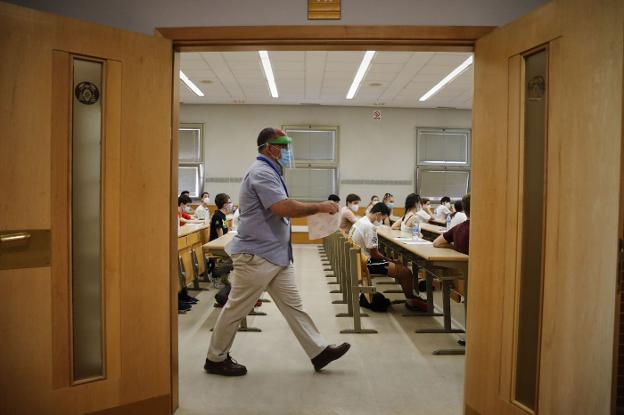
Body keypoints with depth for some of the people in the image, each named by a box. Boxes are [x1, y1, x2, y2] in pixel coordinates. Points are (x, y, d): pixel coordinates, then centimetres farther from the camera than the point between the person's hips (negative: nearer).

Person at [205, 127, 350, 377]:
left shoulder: (269, 172, 15)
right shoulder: (261, 172, -17)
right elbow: (284, 208, -27)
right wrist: (319, 207, -18)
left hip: (276, 255, 10)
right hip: (256, 255, -10)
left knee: (293, 305, 11)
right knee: (236, 308, 5)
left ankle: (319, 351, 17)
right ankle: (215, 359, 21)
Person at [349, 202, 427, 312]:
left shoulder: (361, 221, 10)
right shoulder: (370, 227, -22)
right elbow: (374, 253, -19)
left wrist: (386, 258, 10)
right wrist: (388, 259, -2)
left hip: (359, 260, 11)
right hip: (365, 263, -11)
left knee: (401, 267, 15)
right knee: (405, 272, -13)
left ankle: (411, 296, 23)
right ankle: (411, 301, 8)